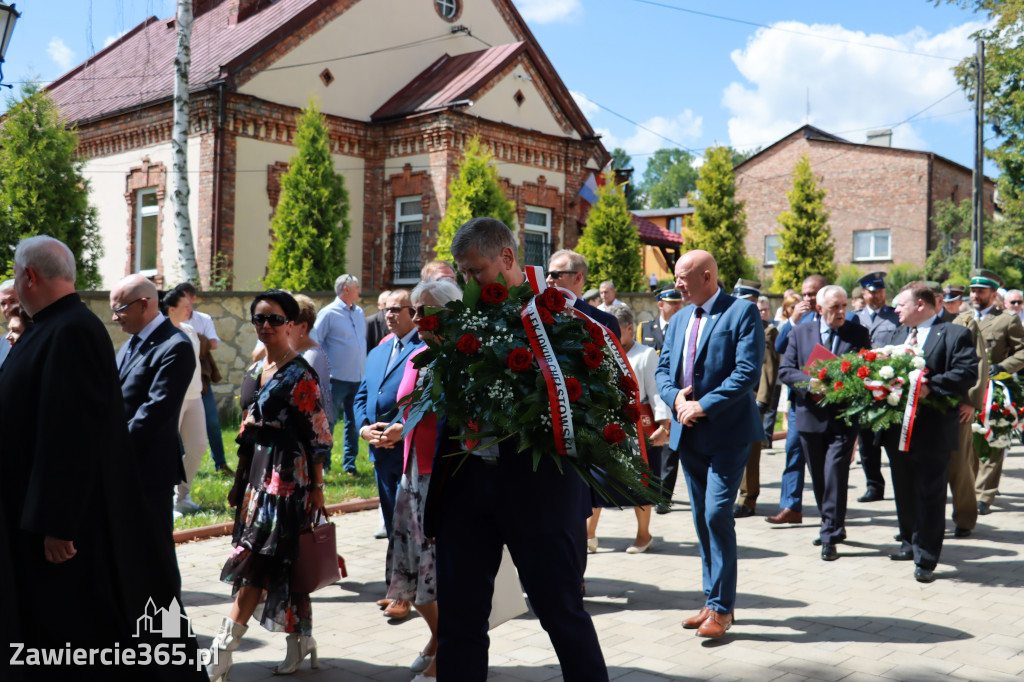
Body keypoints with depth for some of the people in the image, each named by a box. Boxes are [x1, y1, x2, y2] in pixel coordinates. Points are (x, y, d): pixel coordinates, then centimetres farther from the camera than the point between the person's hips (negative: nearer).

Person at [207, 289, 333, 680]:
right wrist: (241, 478, 18)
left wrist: (316, 488, -14)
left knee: (256, 559, -7)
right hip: (259, 472, 8)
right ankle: (301, 641, 22)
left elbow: (318, 435, -12)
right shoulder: (260, 368, 12)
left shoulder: (300, 374, -11)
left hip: (286, 475, -8)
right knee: (283, 561, 11)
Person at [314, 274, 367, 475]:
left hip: (359, 378, 6)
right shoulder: (328, 313, -6)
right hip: (337, 379, -6)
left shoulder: (359, 312, 13)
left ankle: (349, 465, 21)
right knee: (328, 422, -1)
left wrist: (364, 370, 14)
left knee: (354, 423, 11)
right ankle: (323, 466, 9)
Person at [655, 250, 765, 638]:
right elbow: (663, 370, 13)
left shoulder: (742, 312, -7)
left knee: (717, 514, -12)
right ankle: (715, 601, 21)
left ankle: (721, 608, -2)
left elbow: (748, 371, -16)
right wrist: (676, 396, -8)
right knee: (702, 518, 11)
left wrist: (704, 406, -18)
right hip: (689, 432, 7)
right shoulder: (679, 320, 15)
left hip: (727, 432, -7)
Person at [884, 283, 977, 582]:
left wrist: (930, 386, -26)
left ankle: (925, 560, 7)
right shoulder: (900, 332, 16)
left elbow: (968, 373, -18)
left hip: (932, 431, -7)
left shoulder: (955, 334, -8)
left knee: (930, 496, 0)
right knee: (904, 492, 18)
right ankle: (910, 543, 35)